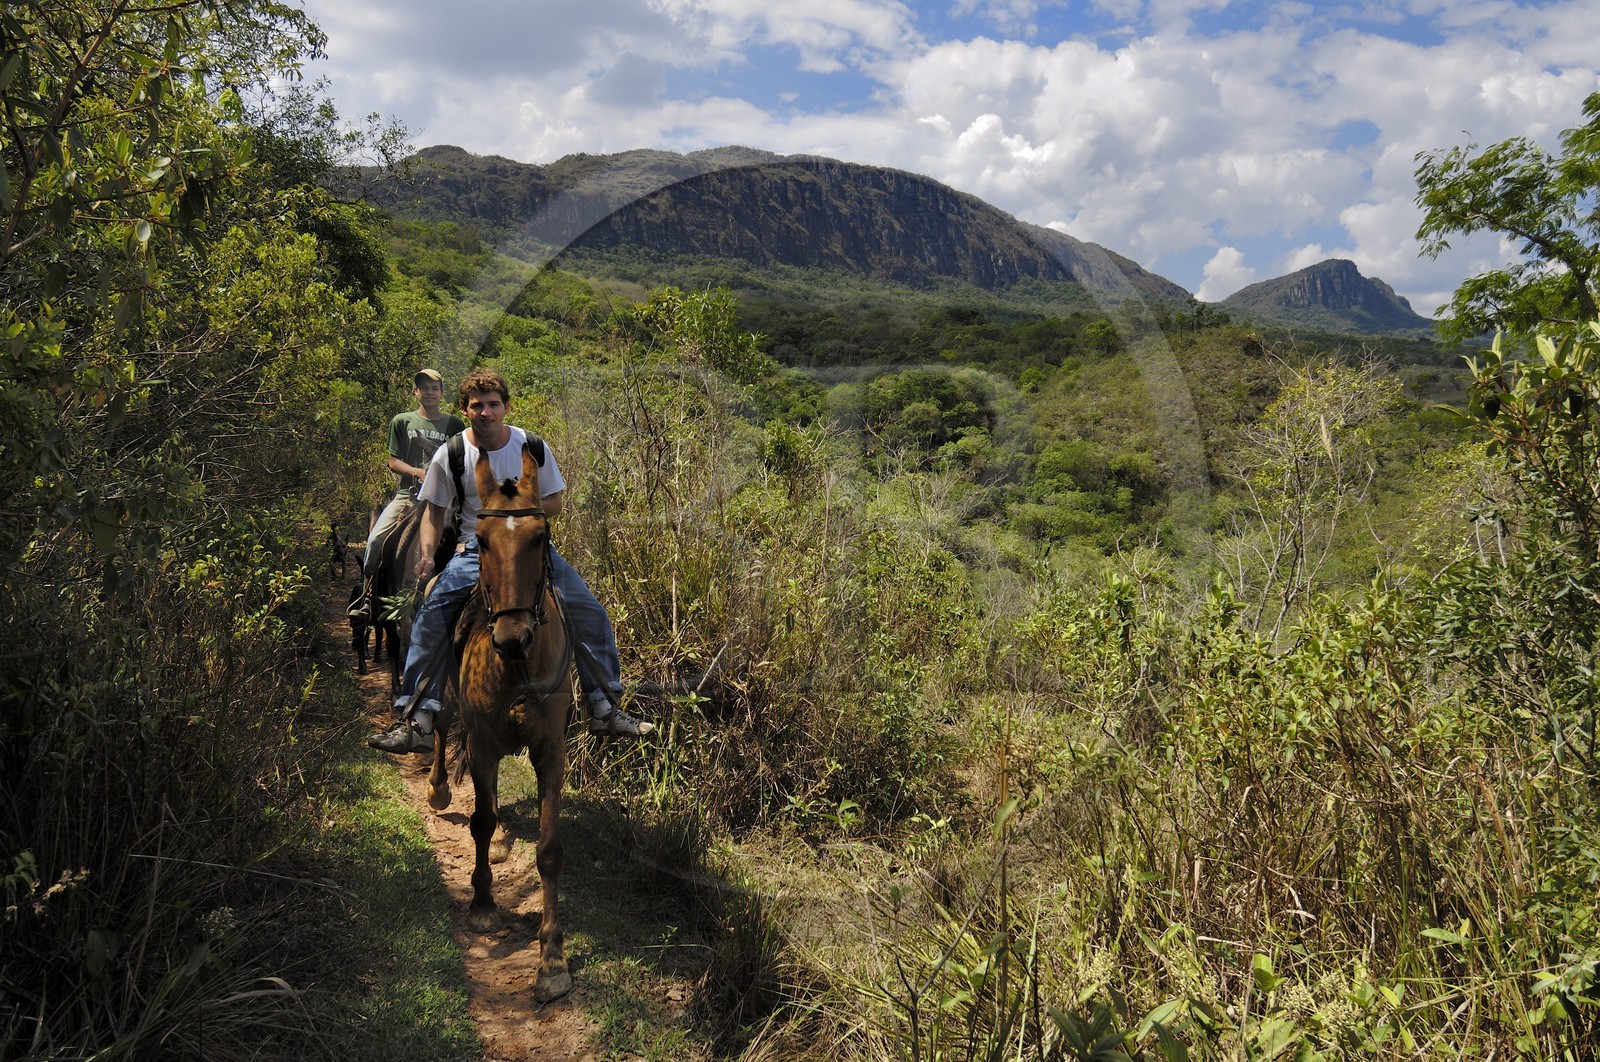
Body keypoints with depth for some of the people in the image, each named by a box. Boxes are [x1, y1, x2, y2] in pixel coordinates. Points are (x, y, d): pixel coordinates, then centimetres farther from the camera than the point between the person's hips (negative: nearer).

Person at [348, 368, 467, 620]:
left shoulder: (454, 424, 12)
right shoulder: (402, 422, 12)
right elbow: (393, 462, 8)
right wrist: (418, 472, -9)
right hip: (408, 493, 1)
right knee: (376, 539, -16)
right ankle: (367, 596, -2)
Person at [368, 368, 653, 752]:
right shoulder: (450, 455, -5)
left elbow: (555, 503, 3)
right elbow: (435, 511, 4)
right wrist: (427, 554, -13)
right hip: (475, 550, -1)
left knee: (591, 614, -12)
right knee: (429, 618, -22)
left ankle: (606, 710, 1)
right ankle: (416, 723, -15)